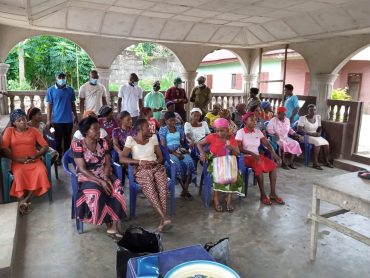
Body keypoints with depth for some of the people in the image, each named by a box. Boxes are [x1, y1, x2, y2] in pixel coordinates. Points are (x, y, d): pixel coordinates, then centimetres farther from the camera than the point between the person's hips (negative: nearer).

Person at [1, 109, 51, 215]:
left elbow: (45, 146, 4)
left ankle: (26, 200, -23)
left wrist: (35, 156, -12)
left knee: (41, 171, -31)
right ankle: (23, 202, -26)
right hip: (18, 162, -1)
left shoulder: (33, 130, 11)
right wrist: (17, 159, -14)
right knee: (19, 174, -35)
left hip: (33, 161, 1)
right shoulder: (9, 130, 9)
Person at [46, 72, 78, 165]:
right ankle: (59, 157, 19)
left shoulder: (70, 90, 4)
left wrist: (76, 116, 12)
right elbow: (49, 105, -1)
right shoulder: (51, 90, -1)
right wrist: (48, 120, -4)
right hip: (57, 120, -2)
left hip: (69, 119, 2)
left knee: (68, 139, 11)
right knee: (58, 139, 7)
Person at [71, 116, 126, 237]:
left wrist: (106, 178, -17)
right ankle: (108, 224, -12)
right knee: (95, 194, -34)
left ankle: (114, 226, -21)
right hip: (87, 178, -4)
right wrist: (100, 181, -22)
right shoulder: (77, 145, -11)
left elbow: (107, 163, 3)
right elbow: (82, 169, -15)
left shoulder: (103, 143, 4)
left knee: (118, 189, -26)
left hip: (104, 176, 4)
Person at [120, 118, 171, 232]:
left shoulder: (153, 137, 13)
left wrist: (156, 162, -7)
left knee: (162, 187, -29)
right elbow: (121, 158, -6)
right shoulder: (131, 139, 3)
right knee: (149, 188, -33)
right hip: (141, 169, -2)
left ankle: (162, 220, -31)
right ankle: (164, 217, -34)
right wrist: (139, 161, -17)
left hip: (156, 167, 2)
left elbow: (160, 156, 16)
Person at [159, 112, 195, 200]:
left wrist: (183, 149, -6)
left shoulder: (180, 129, 15)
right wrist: (174, 153, -21)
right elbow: (163, 146, -7)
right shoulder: (163, 130, 1)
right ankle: (185, 189, -20)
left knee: (189, 162, -29)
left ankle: (185, 189, -22)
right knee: (177, 164, -36)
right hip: (169, 152, -4)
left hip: (180, 151, 4)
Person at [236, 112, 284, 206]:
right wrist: (252, 153, -26)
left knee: (273, 165, -15)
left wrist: (273, 152, -15)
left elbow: (266, 143, 2)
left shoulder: (258, 131, 7)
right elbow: (239, 148, -16)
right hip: (246, 157, -6)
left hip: (257, 155, 6)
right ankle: (263, 195, -20)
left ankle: (273, 193, -10)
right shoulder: (240, 132, -9)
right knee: (259, 166, -32)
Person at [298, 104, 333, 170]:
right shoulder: (303, 118, -10)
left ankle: (327, 161, -4)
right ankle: (315, 163, -28)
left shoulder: (318, 117, 9)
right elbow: (299, 129, -18)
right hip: (306, 136, -6)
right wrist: (310, 133, -22)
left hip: (316, 136, 6)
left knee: (326, 143, -18)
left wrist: (319, 133, -6)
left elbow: (320, 127, 17)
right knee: (318, 142, -31)